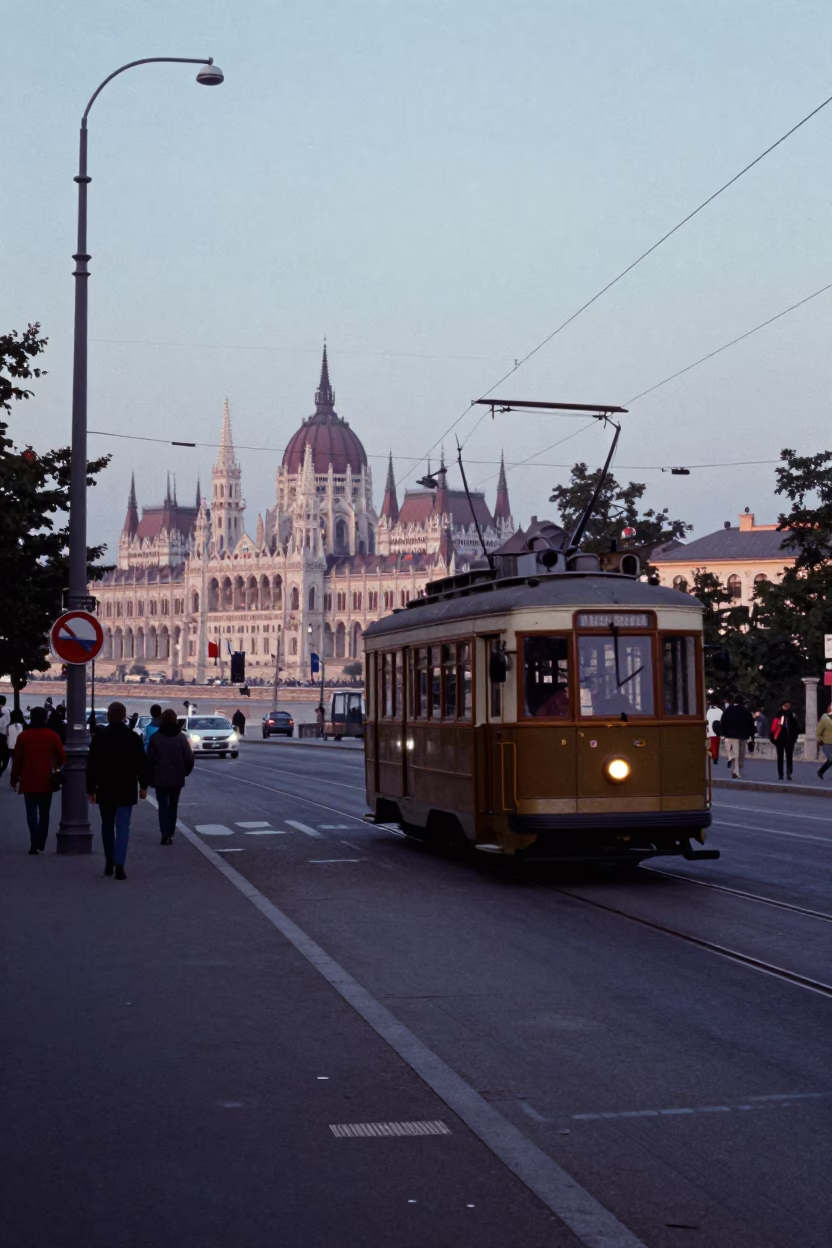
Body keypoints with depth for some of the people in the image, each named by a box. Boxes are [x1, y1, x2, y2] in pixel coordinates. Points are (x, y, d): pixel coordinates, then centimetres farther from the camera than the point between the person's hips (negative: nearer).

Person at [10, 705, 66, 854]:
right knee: (44, 814, 14)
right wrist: (56, 766, 21)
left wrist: (14, 779, 6)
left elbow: (17, 760, -3)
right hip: (46, 782, 1)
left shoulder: (23, 736, -3)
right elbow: (61, 757, -1)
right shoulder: (52, 736, -1)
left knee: (32, 813, -1)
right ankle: (41, 844, 17)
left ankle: (34, 844, -15)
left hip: (29, 781, -1)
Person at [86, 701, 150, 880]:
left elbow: (91, 765, -3)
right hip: (126, 789, -1)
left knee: (107, 825, 16)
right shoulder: (132, 737, -4)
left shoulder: (99, 736, -3)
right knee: (122, 826, -3)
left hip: (105, 789, 1)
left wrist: (91, 789, 2)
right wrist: (143, 785, 10)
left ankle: (109, 864, 22)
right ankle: (119, 864, -17)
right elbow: (141, 763, -1)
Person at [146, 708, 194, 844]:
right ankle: (170, 834, 12)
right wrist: (185, 772, 13)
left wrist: (150, 777, 4)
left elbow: (149, 759, -4)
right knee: (172, 805, 13)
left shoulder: (155, 737, -4)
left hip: (160, 778, -1)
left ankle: (165, 834, -14)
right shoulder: (181, 737, -2)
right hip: (177, 778, 1)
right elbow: (189, 758, -3)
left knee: (163, 805, 2)